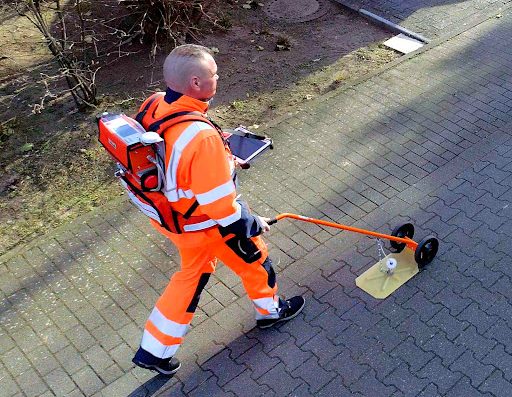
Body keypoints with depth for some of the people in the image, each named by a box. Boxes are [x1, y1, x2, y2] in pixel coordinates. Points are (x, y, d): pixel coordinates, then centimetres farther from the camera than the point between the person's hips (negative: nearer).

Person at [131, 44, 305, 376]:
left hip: (167, 214, 8)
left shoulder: (153, 106, -12)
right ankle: (270, 310, 52)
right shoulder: (200, 137, -38)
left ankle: (154, 349, 37)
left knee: (194, 271, 29)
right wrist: (253, 224, -12)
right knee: (253, 257, 21)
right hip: (203, 224, -7)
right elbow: (220, 206, -30)